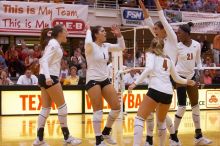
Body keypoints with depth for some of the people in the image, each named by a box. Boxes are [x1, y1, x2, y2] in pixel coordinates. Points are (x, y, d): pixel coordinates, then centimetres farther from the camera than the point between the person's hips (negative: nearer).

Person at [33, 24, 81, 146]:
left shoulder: (54, 44, 17)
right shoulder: (53, 44, -11)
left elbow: (44, 61, 21)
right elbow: (45, 61, -22)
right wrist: (47, 76, -36)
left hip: (47, 78, 10)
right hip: (50, 78, -10)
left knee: (46, 108, 7)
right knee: (62, 106, -4)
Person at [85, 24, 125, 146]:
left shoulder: (106, 46, 8)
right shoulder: (91, 46, -12)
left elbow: (121, 47, 15)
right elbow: (88, 43, -36)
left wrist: (119, 35, 2)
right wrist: (88, 30, -18)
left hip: (105, 80, 7)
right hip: (93, 81, -7)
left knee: (117, 107, 3)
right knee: (98, 111, -7)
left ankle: (106, 133, 22)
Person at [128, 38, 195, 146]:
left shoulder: (150, 54, 9)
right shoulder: (168, 59, 24)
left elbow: (149, 68, -13)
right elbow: (176, 78, 34)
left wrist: (135, 83, -17)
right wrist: (187, 82, 53)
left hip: (156, 90, -5)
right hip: (168, 93, 6)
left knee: (139, 118, -5)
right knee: (161, 121, 25)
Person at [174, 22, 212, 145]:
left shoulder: (197, 45, -2)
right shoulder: (177, 47, -10)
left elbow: (198, 61, 9)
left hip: (191, 76, 5)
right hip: (180, 76, -5)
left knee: (196, 105, 8)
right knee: (182, 106, -11)